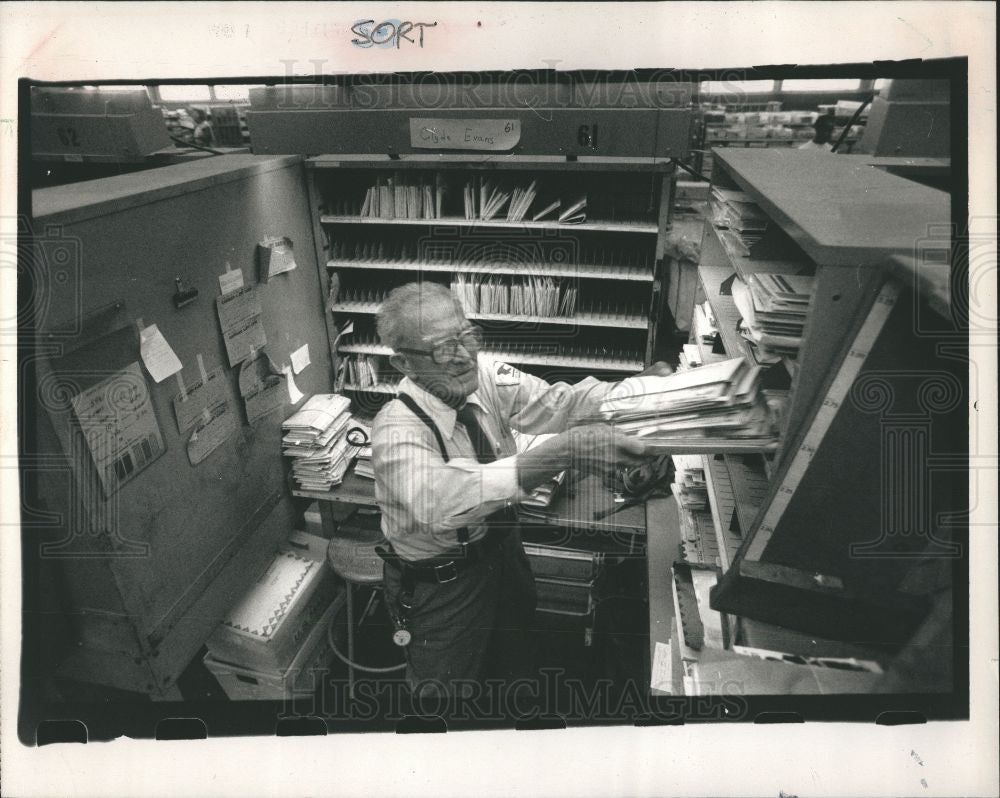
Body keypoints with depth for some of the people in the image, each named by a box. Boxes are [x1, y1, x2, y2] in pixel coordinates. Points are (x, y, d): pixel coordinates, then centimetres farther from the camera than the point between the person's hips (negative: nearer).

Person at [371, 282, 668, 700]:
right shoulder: (397, 428, -32)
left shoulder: (484, 374, -14)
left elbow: (554, 402, -21)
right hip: (438, 583, -6)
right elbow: (439, 500, -50)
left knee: (514, 667, 27)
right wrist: (561, 453, -59)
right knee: (448, 687, 15)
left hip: (502, 551, 6)